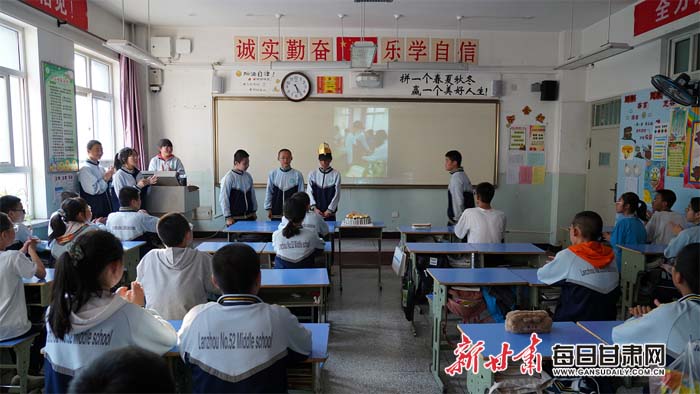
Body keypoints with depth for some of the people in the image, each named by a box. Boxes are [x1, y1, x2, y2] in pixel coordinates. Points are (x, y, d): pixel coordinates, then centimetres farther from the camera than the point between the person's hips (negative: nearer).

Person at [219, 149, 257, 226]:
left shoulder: (248, 176, 6)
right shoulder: (229, 178, -11)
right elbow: (223, 199, -11)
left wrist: (254, 211, 15)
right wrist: (228, 217, -11)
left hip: (249, 217, 5)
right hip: (235, 218, -5)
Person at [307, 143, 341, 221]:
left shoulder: (336, 175, 0)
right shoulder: (312, 174, 5)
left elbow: (337, 194, -3)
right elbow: (309, 192, 1)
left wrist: (329, 210, -9)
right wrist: (314, 208, -11)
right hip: (315, 213, 1)